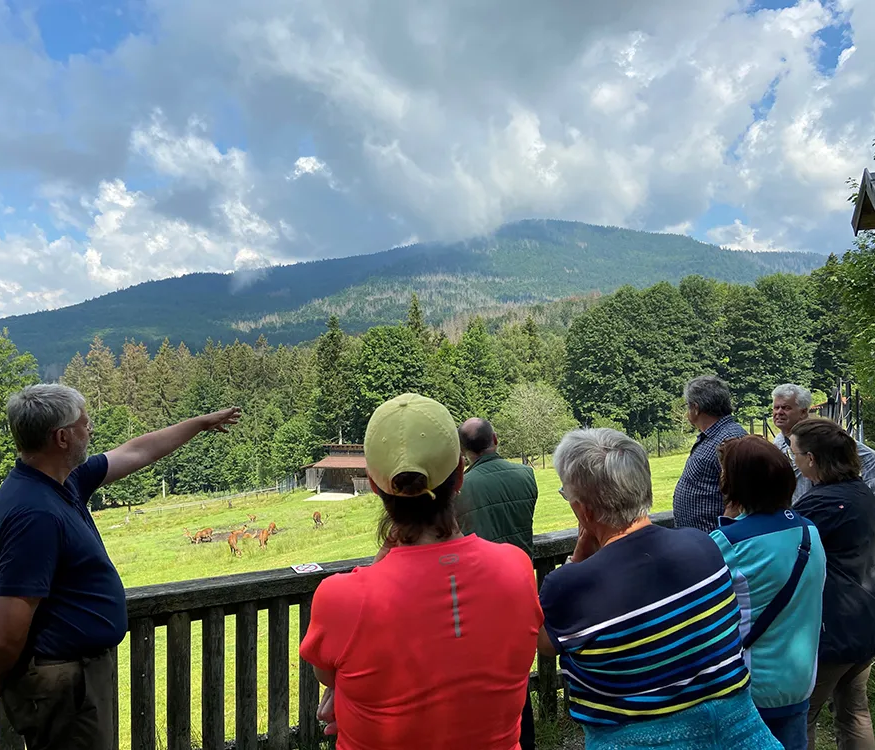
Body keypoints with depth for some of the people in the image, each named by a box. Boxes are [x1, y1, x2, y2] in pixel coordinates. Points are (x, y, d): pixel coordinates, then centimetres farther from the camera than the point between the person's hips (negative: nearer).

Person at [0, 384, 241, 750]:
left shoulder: (66, 481, 1)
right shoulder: (35, 513, -29)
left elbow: (135, 453, 14)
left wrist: (202, 423, 23)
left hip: (83, 664, 10)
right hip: (60, 681, -10)